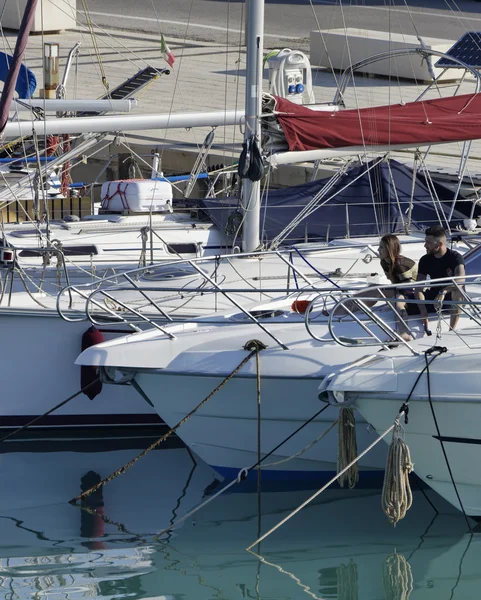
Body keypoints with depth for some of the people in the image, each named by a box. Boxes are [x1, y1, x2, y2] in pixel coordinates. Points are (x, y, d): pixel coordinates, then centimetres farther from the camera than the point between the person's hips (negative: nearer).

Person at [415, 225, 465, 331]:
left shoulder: (455, 257, -15)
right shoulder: (425, 260, -2)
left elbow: (461, 279, -35)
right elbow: (419, 288, -9)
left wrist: (443, 292, -49)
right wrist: (423, 310, -26)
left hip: (453, 301, -4)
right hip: (433, 298, 4)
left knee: (457, 288, -38)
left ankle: (452, 330, -35)